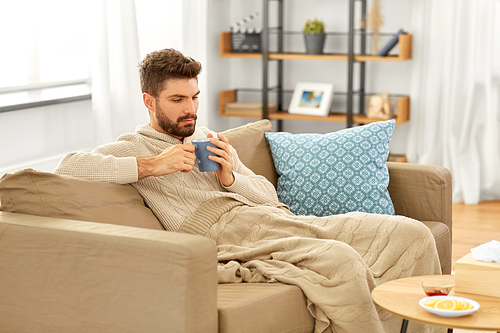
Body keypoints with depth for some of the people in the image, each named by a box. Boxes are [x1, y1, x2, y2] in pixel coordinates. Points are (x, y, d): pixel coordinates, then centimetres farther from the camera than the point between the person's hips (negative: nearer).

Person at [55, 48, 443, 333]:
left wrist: (231, 178, 0)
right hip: (229, 232, -8)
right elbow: (68, 166, -11)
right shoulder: (132, 147, 8)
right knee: (341, 259, -36)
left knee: (413, 233, -7)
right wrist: (152, 165, -13)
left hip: (280, 219, 8)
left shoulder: (210, 138, 28)